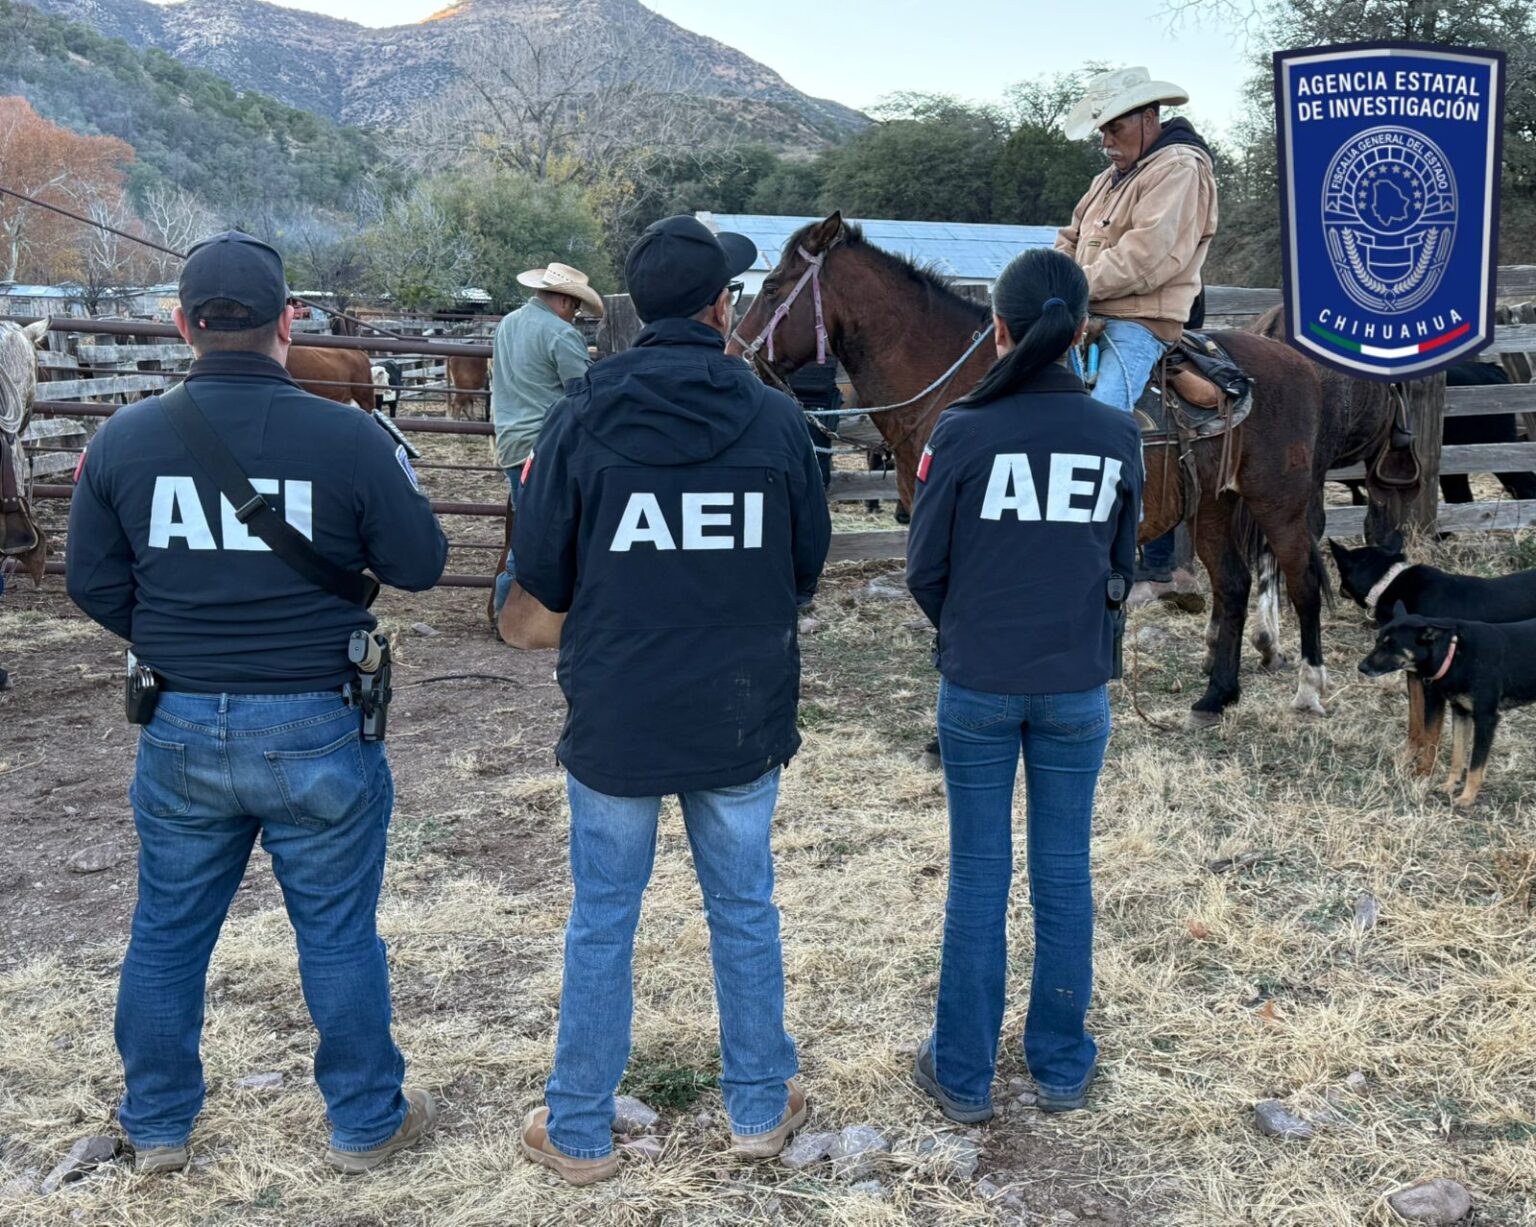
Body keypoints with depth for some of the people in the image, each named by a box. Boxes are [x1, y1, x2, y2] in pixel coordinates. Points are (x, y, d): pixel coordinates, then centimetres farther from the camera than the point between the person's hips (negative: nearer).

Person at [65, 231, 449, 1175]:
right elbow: (421, 565, -5)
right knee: (339, 936, 13)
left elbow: (95, 586, 2)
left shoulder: (123, 439, -5)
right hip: (317, 730, -2)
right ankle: (366, 1122, 29)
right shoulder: (350, 438, -15)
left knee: (167, 933, 20)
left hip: (181, 732, 3)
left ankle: (157, 1127, 36)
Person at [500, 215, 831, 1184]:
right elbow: (808, 570, 4)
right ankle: (761, 1108, 33)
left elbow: (541, 582, -4)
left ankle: (580, 1130, 27)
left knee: (603, 923, 13)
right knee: (745, 912, 18)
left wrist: (518, 623, 18)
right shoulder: (778, 420, -7)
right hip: (743, 718, 1)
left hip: (614, 716, -1)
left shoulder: (583, 418, -10)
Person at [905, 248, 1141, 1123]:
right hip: (1078, 687, 2)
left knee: (980, 875, 9)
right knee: (1065, 872, 14)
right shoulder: (1120, 437, -5)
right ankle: (1062, 1067, 27)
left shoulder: (963, 432, -13)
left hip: (978, 687, -2)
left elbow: (925, 569, -5)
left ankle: (964, 1074, 20)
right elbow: (1123, 566, 6)